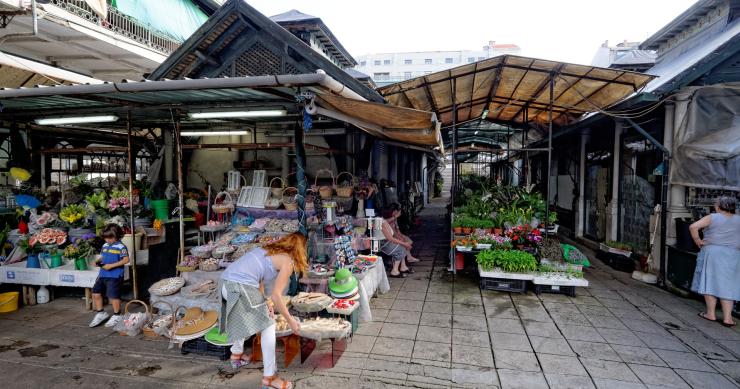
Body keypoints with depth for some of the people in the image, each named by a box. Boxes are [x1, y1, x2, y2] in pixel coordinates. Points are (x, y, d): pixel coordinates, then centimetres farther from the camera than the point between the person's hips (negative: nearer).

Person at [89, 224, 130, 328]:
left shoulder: (121, 247, -11)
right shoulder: (105, 246, 11)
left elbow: (126, 260, -16)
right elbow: (102, 256, 23)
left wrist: (111, 265, -19)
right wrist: (97, 261, 1)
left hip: (115, 276, -7)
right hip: (103, 275, 8)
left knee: (113, 295, 0)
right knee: (96, 293, 10)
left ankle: (116, 316, 18)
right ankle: (100, 313, 30)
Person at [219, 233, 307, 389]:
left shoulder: (270, 249, 23)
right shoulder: (287, 262, 0)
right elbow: (276, 295, -4)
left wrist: (265, 302, 28)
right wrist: (290, 320, 6)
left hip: (225, 282, 9)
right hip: (241, 286, -9)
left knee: (244, 319, 33)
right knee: (268, 326, 4)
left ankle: (236, 354, 50)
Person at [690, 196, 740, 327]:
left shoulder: (712, 218, -3)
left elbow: (693, 227, -16)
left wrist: (697, 241, -4)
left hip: (712, 253, -3)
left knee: (710, 282, 6)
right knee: (727, 286, 6)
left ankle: (711, 314, 11)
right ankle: (727, 318, 5)